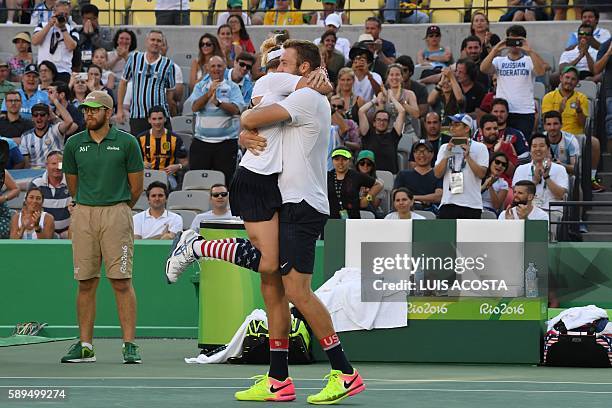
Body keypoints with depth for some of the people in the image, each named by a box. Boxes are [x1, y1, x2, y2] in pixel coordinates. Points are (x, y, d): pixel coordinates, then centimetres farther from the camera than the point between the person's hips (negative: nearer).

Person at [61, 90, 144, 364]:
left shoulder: (127, 143, 1)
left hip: (117, 215, -3)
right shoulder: (74, 144, 9)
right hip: (83, 215, 3)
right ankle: (85, 345, 8)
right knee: (86, 282, 4)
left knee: (121, 281, -7)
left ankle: (129, 345, -7)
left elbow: (136, 187, 7)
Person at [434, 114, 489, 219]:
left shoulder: (479, 148, 4)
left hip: (471, 204, -3)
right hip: (448, 202, 3)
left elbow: (481, 174, -7)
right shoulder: (445, 148, 14)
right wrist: (446, 155, -8)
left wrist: (467, 156, -16)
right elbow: (437, 174, 5)